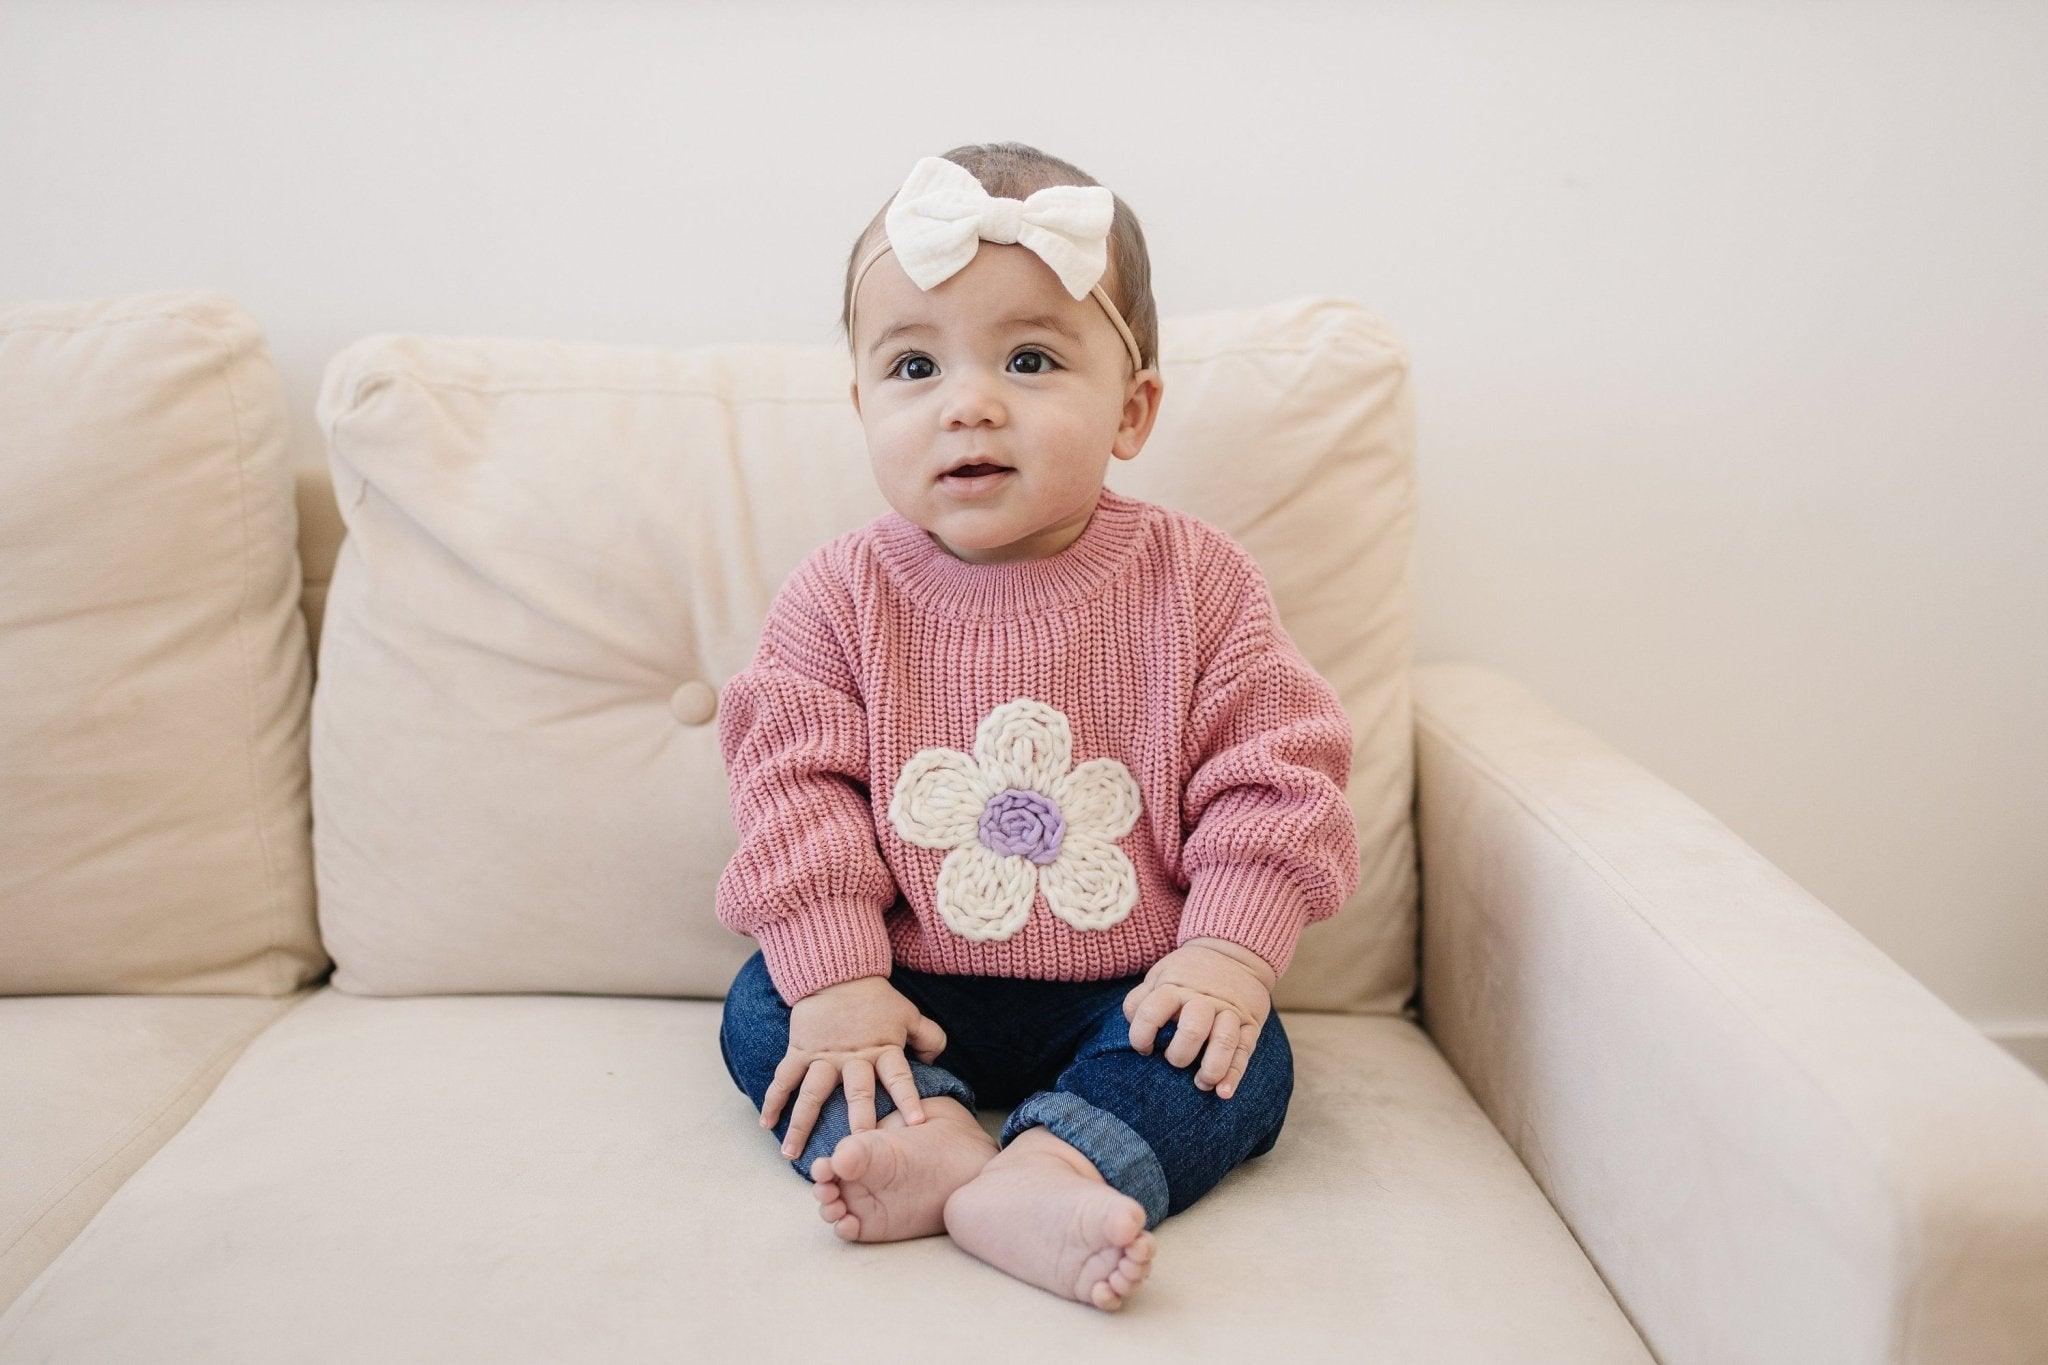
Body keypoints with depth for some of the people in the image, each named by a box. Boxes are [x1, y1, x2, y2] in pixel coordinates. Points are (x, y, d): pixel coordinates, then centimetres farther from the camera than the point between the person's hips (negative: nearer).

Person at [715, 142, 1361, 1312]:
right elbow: (795, 786, -9)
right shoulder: (843, 595, -7)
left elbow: (1277, 773, -9)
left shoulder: (1197, 580, -9)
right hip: (914, 992, 1)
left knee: (1246, 1060, -23)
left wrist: (1229, 952, -19)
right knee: (765, 1012, -16)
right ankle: (938, 1134, -33)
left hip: (1130, 995, -1)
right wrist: (834, 977, -19)